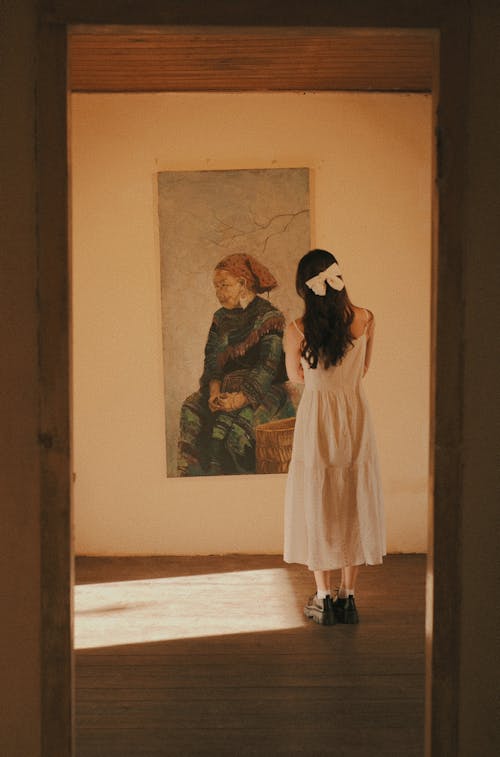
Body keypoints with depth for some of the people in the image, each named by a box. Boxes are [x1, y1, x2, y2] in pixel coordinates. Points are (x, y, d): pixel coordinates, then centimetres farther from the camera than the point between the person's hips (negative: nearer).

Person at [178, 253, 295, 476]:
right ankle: (192, 474, -24)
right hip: (227, 387, 6)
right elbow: (212, 361, 8)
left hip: (262, 391, -6)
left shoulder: (270, 317, -7)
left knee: (230, 419, -34)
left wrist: (240, 398, -26)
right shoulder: (221, 318, 14)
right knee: (192, 410, -23)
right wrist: (215, 392, -12)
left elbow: (268, 367, -14)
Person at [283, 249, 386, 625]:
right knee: (354, 505, 11)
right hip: (356, 415, 2)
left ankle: (324, 598, 11)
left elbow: (296, 376, 3)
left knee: (317, 507, 8)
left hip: (316, 419, -2)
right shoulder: (365, 320, -9)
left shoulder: (297, 330, -14)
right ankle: (348, 596, 15)